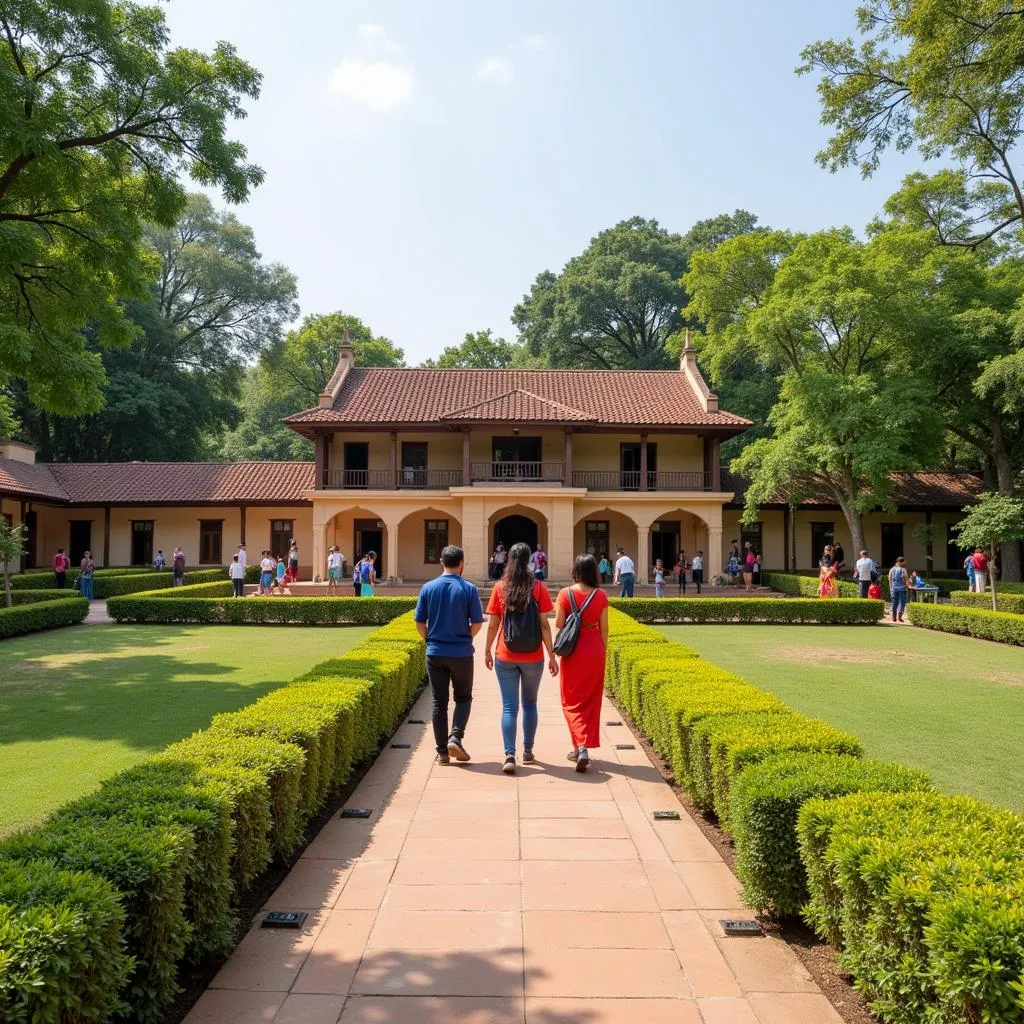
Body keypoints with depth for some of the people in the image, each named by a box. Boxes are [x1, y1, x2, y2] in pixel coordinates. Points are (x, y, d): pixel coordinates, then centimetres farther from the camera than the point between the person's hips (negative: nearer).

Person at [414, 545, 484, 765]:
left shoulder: (428, 588, -1)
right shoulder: (468, 589, -8)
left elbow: (419, 622, 1)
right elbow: (477, 623, -5)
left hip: (435, 653, 2)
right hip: (461, 653, -2)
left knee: (439, 702, 9)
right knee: (463, 697, 15)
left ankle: (442, 752, 12)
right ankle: (455, 737, -4)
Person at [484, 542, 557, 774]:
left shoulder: (500, 587, -3)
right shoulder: (538, 587, -5)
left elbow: (492, 624, -1)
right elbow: (544, 624, -6)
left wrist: (487, 651, 11)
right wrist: (552, 655, -1)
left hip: (505, 657, 0)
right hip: (533, 657, 0)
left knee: (509, 707, 3)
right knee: (530, 704, 17)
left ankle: (509, 755, -8)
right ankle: (528, 752, 26)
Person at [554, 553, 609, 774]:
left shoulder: (566, 594, -10)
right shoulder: (601, 595, -4)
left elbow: (558, 624, -8)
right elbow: (604, 627, 0)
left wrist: (557, 610, 12)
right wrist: (603, 651, 12)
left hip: (573, 650, -2)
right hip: (595, 648, 2)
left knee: (572, 699, 8)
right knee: (591, 699, 14)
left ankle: (581, 747, -6)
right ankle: (584, 746, 22)